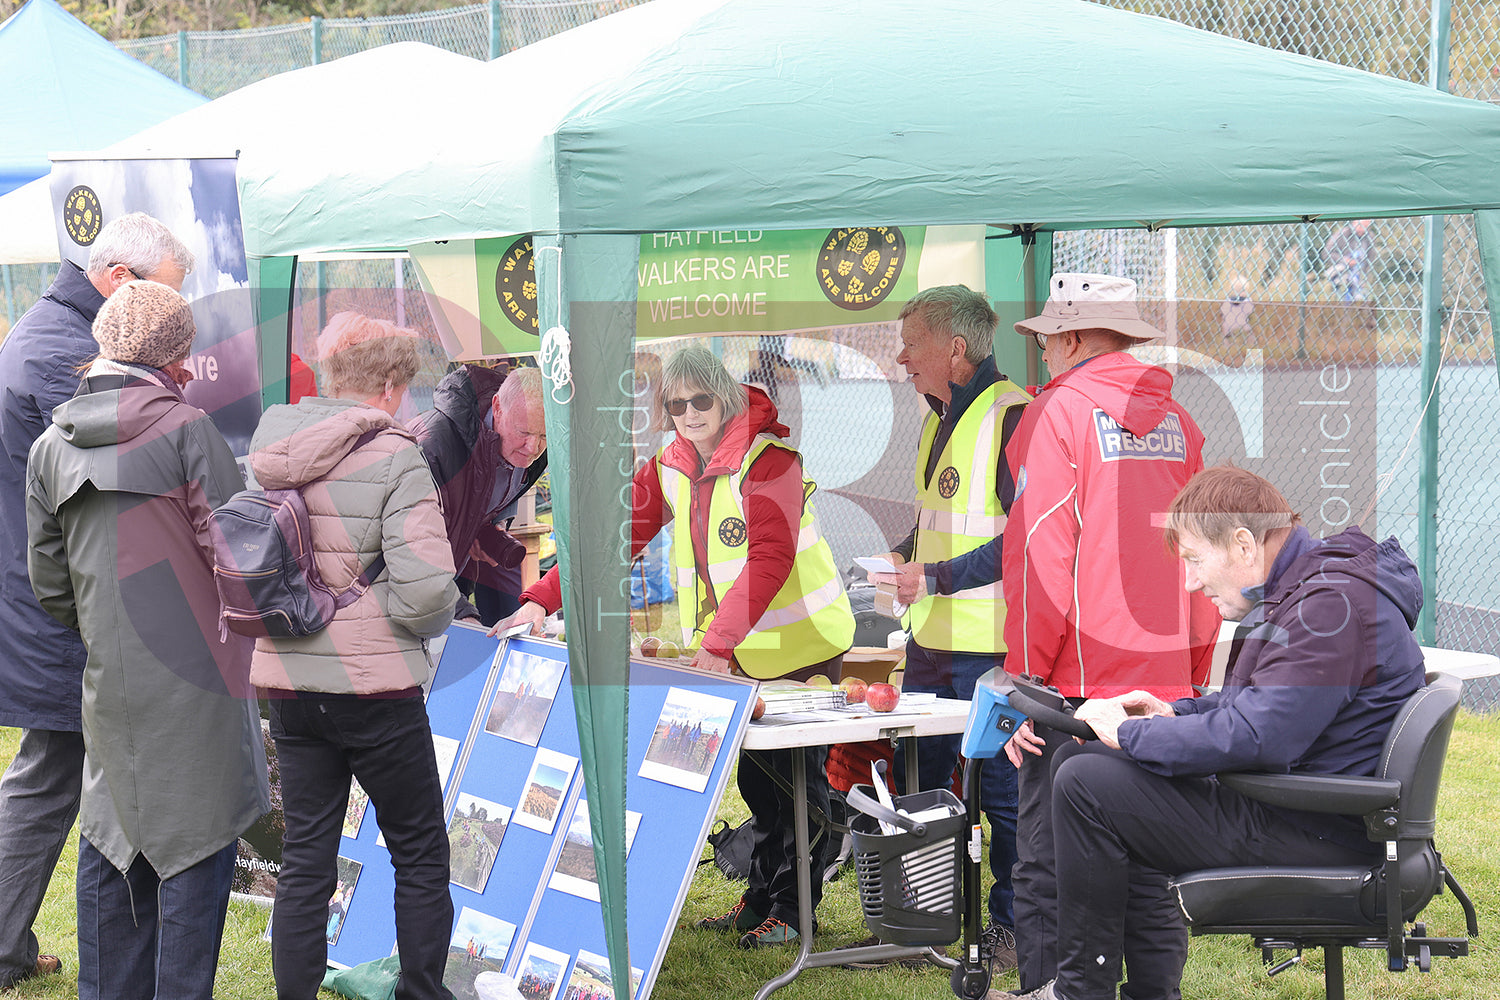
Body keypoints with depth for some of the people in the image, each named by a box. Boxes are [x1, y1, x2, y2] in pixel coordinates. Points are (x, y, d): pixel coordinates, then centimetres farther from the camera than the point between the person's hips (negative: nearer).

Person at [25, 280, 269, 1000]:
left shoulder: (51, 445, 7)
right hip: (192, 674, -6)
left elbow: (48, 578, 11)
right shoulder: (185, 428, -11)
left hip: (107, 679, 6)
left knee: (111, 841, 15)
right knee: (197, 836, 2)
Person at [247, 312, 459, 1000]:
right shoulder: (394, 457, -14)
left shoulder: (269, 444, 4)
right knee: (420, 854, 10)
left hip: (288, 681, 5)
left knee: (305, 859, 12)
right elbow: (426, 587, -22)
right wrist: (437, 614, -2)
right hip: (374, 685, -5)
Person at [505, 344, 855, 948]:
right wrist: (541, 599, -15)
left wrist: (718, 643, -39)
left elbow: (770, 558, -29)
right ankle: (760, 900, 21)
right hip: (735, 653, 6)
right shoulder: (669, 468, 3)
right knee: (754, 774, 11)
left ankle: (790, 910, 8)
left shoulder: (767, 459, -19)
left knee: (796, 778, -1)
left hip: (801, 646, -6)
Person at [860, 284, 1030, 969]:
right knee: (917, 786, 14)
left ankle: (1012, 926, 14)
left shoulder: (1011, 416, -16)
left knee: (1002, 789, 2)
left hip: (991, 649, -9)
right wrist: (901, 556, 9)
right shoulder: (941, 417, 14)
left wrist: (936, 579, -21)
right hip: (931, 638, 9)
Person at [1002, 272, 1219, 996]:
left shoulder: (1057, 412, -5)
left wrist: (1025, 681, -6)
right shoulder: (1177, 421, 11)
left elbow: (1038, 557, -11)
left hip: (1076, 684, -6)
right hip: (1166, 688, 6)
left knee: (1047, 873, 0)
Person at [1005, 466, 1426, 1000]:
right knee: (1077, 759, 16)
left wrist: (1131, 733, -17)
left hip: (1319, 833, -11)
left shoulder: (1332, 604, -22)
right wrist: (1176, 713, 9)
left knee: (1086, 785, -15)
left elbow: (1258, 736, -28)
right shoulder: (1298, 588, 13)